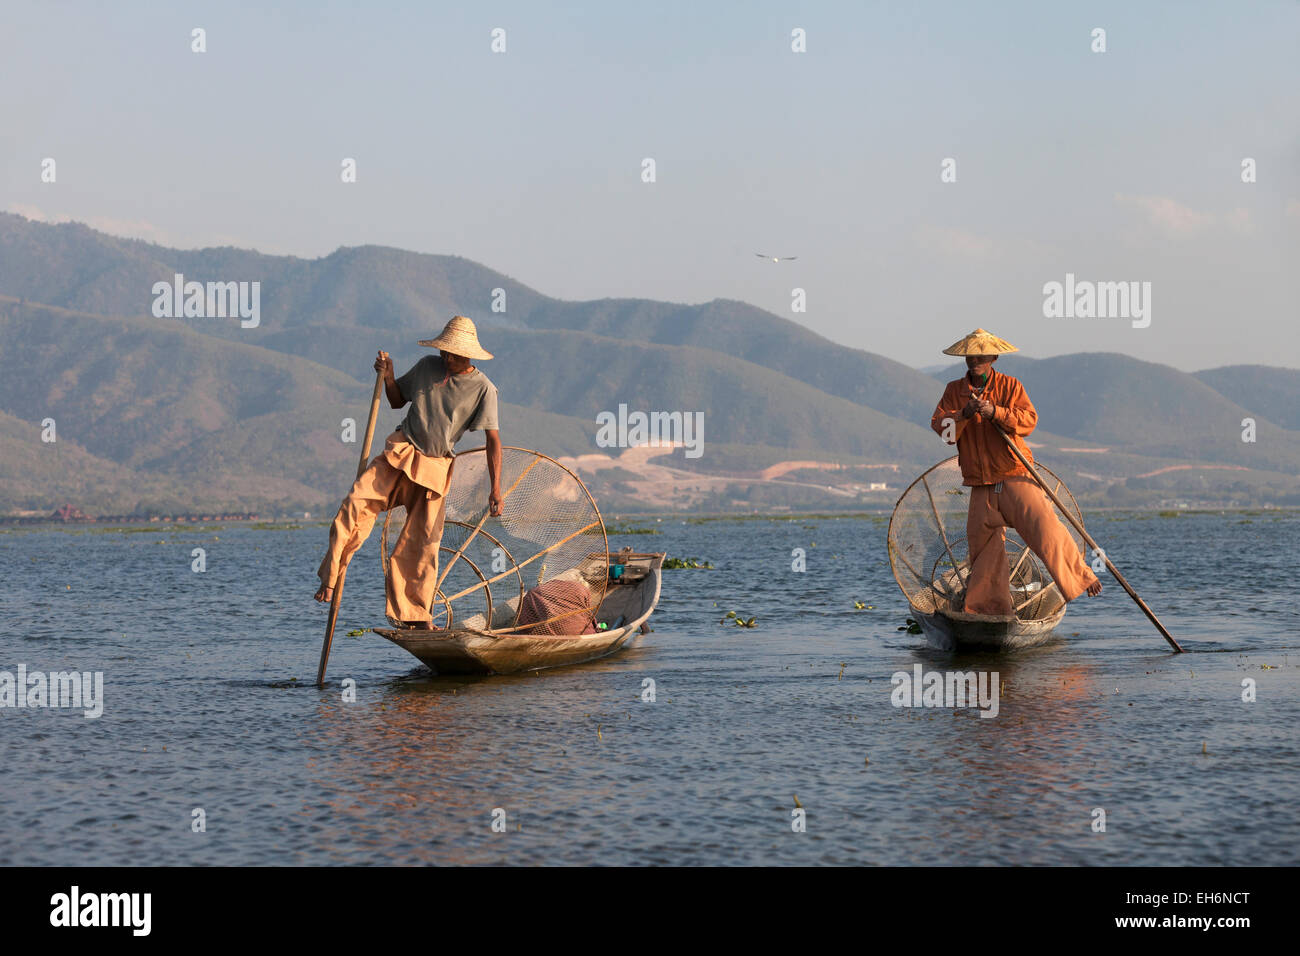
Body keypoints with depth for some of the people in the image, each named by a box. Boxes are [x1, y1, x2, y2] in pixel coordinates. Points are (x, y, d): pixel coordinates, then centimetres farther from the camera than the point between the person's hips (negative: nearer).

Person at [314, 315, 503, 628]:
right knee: (356, 503, -20)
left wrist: (496, 489, -13)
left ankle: (415, 614, 12)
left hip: (435, 468, -1)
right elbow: (397, 401, 20)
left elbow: (493, 440, -7)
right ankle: (329, 579, -16)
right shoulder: (427, 367, 7)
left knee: (424, 540, -1)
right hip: (401, 453, 1)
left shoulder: (483, 389, -3)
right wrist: (388, 377, -1)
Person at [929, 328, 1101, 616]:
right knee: (983, 547, 4)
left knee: (1045, 528, -16)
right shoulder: (954, 391, 8)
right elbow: (939, 428, -3)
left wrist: (996, 412, -27)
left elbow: (1029, 421, -13)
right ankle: (990, 609, 13)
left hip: (1016, 477, -3)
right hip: (981, 487, 3)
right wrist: (964, 414, -20)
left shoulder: (1010, 386, 1)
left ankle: (1081, 578, -3)